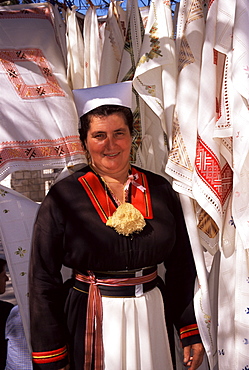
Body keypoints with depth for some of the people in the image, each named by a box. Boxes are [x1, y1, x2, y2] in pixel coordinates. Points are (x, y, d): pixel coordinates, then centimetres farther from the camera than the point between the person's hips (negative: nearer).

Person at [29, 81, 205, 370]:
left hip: (154, 315, 3)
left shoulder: (160, 190, -2)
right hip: (89, 322, -2)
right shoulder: (62, 198, -11)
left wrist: (191, 333, 5)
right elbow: (43, 281, -8)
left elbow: (181, 267, 4)